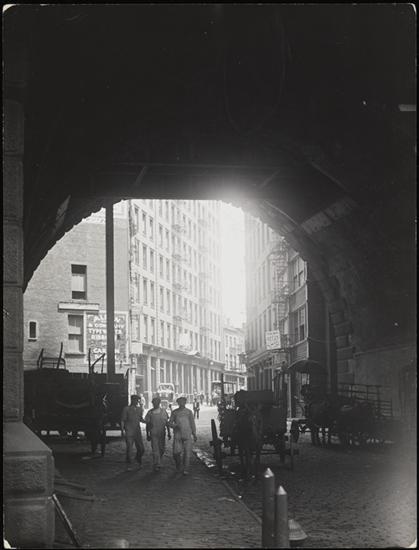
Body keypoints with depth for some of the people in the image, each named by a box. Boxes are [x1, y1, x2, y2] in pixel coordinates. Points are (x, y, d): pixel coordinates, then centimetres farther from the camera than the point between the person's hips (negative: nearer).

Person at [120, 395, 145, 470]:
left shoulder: (139, 409, 11)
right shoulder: (126, 409, -3)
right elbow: (122, 420, -3)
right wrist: (122, 431, -11)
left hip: (137, 431, 4)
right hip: (129, 432, -4)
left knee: (141, 449, 2)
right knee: (129, 449, -4)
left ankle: (139, 460, 31)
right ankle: (128, 465, 10)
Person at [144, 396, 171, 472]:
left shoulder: (163, 411, 2)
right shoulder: (150, 412, -2)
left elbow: (167, 423, 6)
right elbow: (147, 424, 4)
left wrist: (169, 433, 3)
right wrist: (147, 435, 2)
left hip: (162, 434, 2)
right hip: (153, 434, -2)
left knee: (162, 449, 7)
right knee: (155, 450, -9)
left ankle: (157, 463, 31)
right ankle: (156, 465, -5)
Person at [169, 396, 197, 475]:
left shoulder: (189, 412, 8)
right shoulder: (174, 412, 6)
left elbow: (192, 423, 13)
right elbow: (170, 423, 9)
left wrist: (194, 434, 11)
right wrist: (175, 426, -12)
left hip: (187, 435, 0)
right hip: (177, 435, 0)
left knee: (187, 452, -5)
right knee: (176, 452, -8)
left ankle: (186, 469, 5)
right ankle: (178, 464, 22)